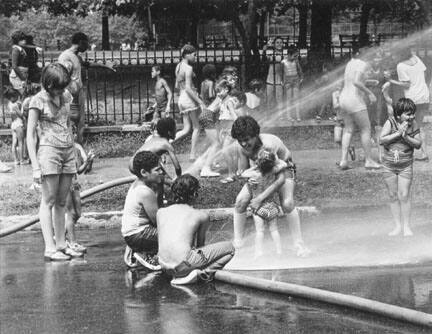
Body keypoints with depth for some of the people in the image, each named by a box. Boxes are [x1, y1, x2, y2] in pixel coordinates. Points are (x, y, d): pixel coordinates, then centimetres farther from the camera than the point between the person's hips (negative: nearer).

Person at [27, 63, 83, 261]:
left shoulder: (65, 96, 10)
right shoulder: (39, 101, -7)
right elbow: (30, 135, -7)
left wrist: (74, 153, 20)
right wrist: (35, 167, -13)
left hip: (68, 150, 6)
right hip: (49, 150, -6)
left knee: (61, 202, 7)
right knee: (49, 201, -6)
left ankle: (61, 245, 10)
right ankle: (49, 248, -8)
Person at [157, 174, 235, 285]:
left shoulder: (161, 212, 15)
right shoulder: (202, 215, 5)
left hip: (165, 267, 5)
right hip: (183, 265, -5)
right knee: (229, 248, 9)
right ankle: (204, 272, -12)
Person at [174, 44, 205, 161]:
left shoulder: (178, 67, 12)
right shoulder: (188, 68, -15)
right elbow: (188, 88, -20)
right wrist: (200, 101, -17)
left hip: (181, 98, 8)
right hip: (189, 98, -8)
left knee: (186, 129, 10)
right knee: (196, 127, 5)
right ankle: (193, 155, 6)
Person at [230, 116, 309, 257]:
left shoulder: (269, 144, -41)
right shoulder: (242, 147, -24)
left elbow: (281, 179, -39)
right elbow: (244, 171, -9)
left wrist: (260, 198, -40)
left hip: (283, 168, -5)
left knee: (287, 203, -28)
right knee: (240, 201, -12)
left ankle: (298, 243, -14)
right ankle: (237, 241, 2)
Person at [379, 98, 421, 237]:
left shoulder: (414, 125, -6)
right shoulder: (390, 123, -11)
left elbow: (418, 144, -8)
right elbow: (381, 140, -18)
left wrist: (406, 137, -24)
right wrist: (398, 133, -25)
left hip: (405, 166, 0)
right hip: (389, 165, 0)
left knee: (404, 196, -4)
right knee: (393, 196, 6)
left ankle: (406, 226, 5)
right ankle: (397, 225, 14)